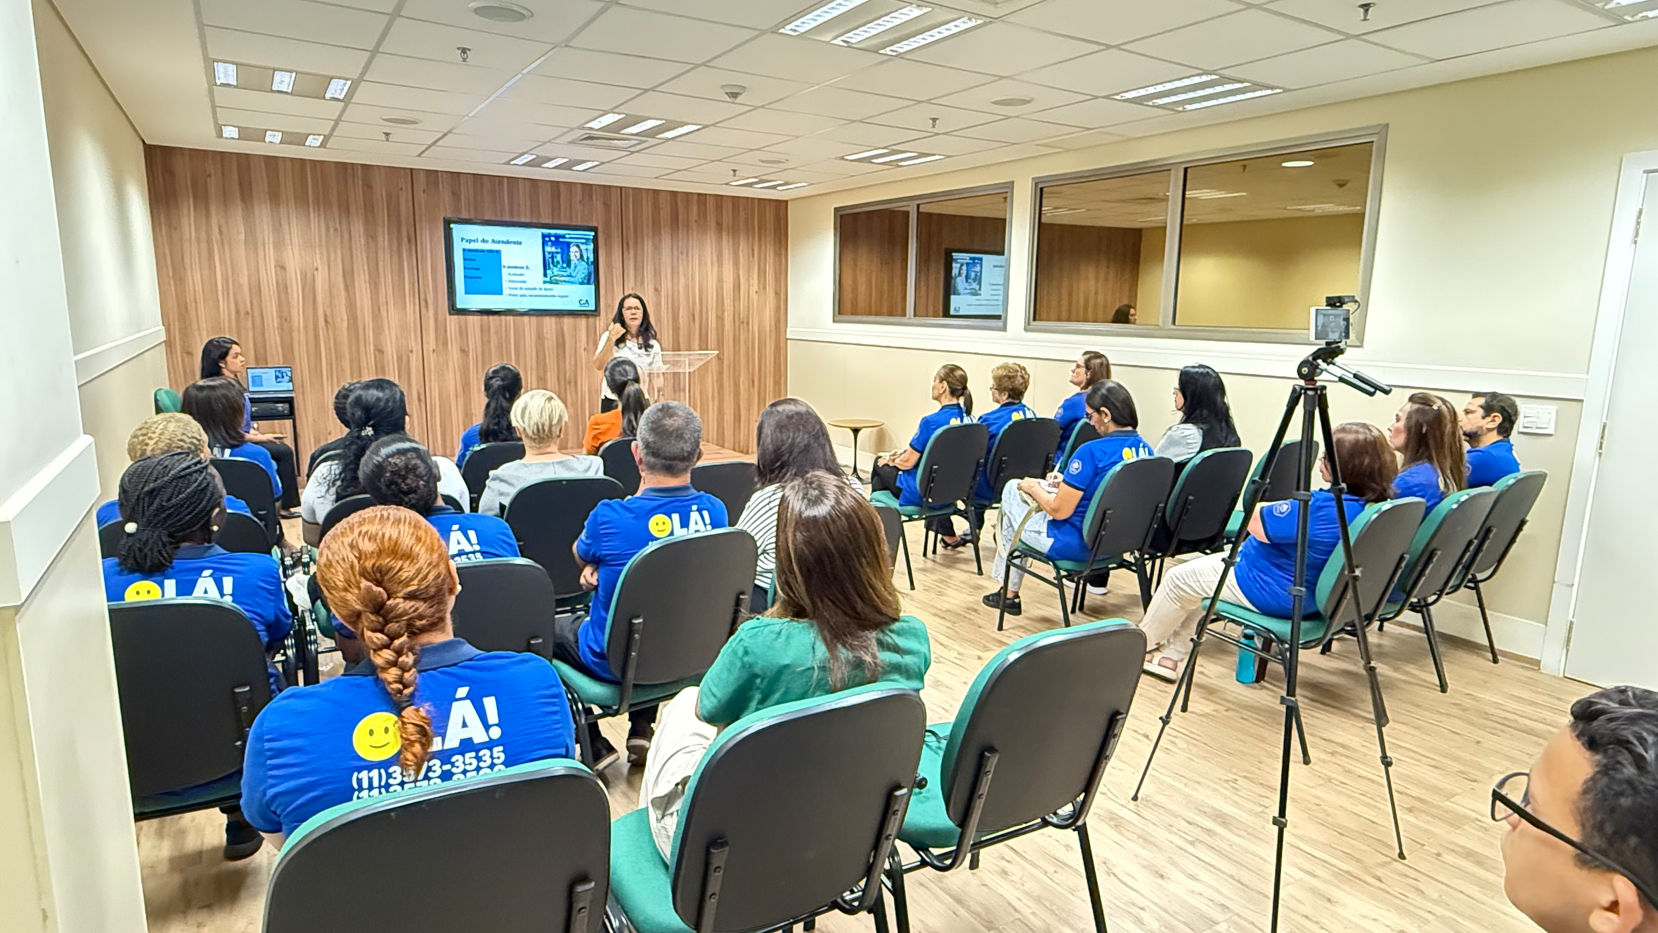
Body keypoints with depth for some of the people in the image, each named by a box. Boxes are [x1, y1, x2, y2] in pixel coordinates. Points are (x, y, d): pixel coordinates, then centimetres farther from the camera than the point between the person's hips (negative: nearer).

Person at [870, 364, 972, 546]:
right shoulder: (968, 419, -4)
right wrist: (904, 453, 11)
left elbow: (908, 462, -15)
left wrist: (890, 460, 6)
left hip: (922, 493, -6)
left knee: (880, 464, 13)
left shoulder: (932, 422, -24)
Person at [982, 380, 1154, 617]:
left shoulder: (1092, 451, -24)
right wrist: (1070, 483, 13)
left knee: (1012, 491, 16)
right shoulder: (1144, 449, -1)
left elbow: (1059, 511, -20)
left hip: (1078, 544, -8)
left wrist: (1034, 488, -2)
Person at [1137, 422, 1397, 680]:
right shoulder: (1374, 505, -4)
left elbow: (1255, 522, -23)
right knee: (1199, 568, 24)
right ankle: (1170, 656, 30)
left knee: (1179, 579, 8)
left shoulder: (1319, 508, -34)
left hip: (1275, 594, -10)